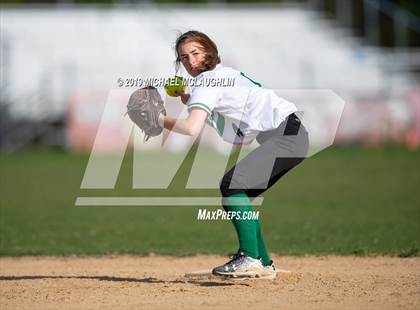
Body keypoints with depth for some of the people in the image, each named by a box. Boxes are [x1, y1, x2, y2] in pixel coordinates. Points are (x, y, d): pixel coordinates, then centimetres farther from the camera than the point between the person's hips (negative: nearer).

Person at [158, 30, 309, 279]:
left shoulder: (207, 81, -11)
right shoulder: (224, 73, 19)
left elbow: (192, 128, -24)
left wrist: (159, 119, -12)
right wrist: (188, 98, 15)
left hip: (287, 135, -10)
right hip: (290, 135, 10)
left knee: (232, 184, -18)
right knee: (238, 194, 10)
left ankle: (250, 258, -19)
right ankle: (263, 264, 12)